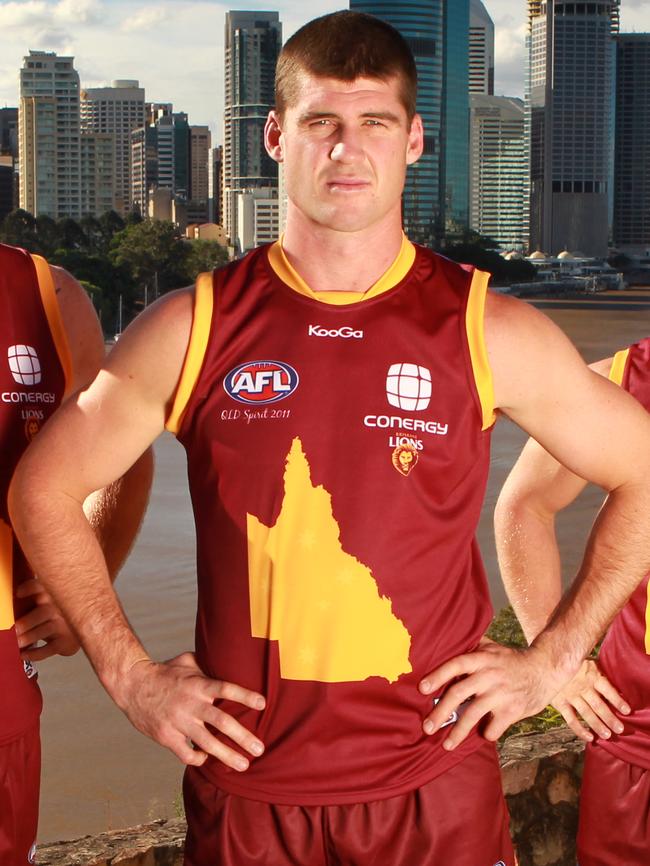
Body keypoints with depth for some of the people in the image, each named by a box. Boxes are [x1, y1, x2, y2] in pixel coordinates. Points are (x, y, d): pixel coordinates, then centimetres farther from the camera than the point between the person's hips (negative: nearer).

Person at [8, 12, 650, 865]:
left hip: (436, 784, 0)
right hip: (246, 780, 1)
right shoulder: (195, 328, -3)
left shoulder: (489, 333, -4)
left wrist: (550, 661, 1)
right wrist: (131, 675, 1)